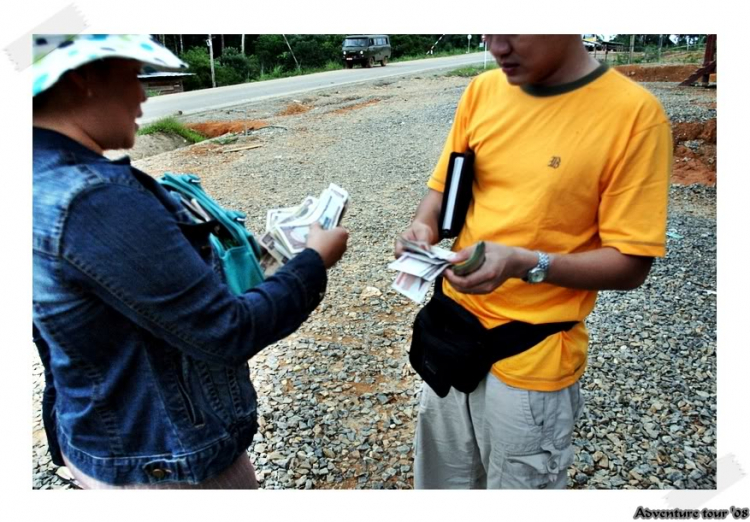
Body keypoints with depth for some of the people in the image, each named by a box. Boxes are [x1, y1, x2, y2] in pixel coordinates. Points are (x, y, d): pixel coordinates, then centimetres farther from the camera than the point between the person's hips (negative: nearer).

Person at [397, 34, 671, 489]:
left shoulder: (635, 113, -15)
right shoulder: (482, 91, 0)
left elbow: (631, 264, -13)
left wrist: (526, 264, -28)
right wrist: (424, 228, -13)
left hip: (532, 360, -4)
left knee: (518, 482, 18)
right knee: (442, 479, 22)